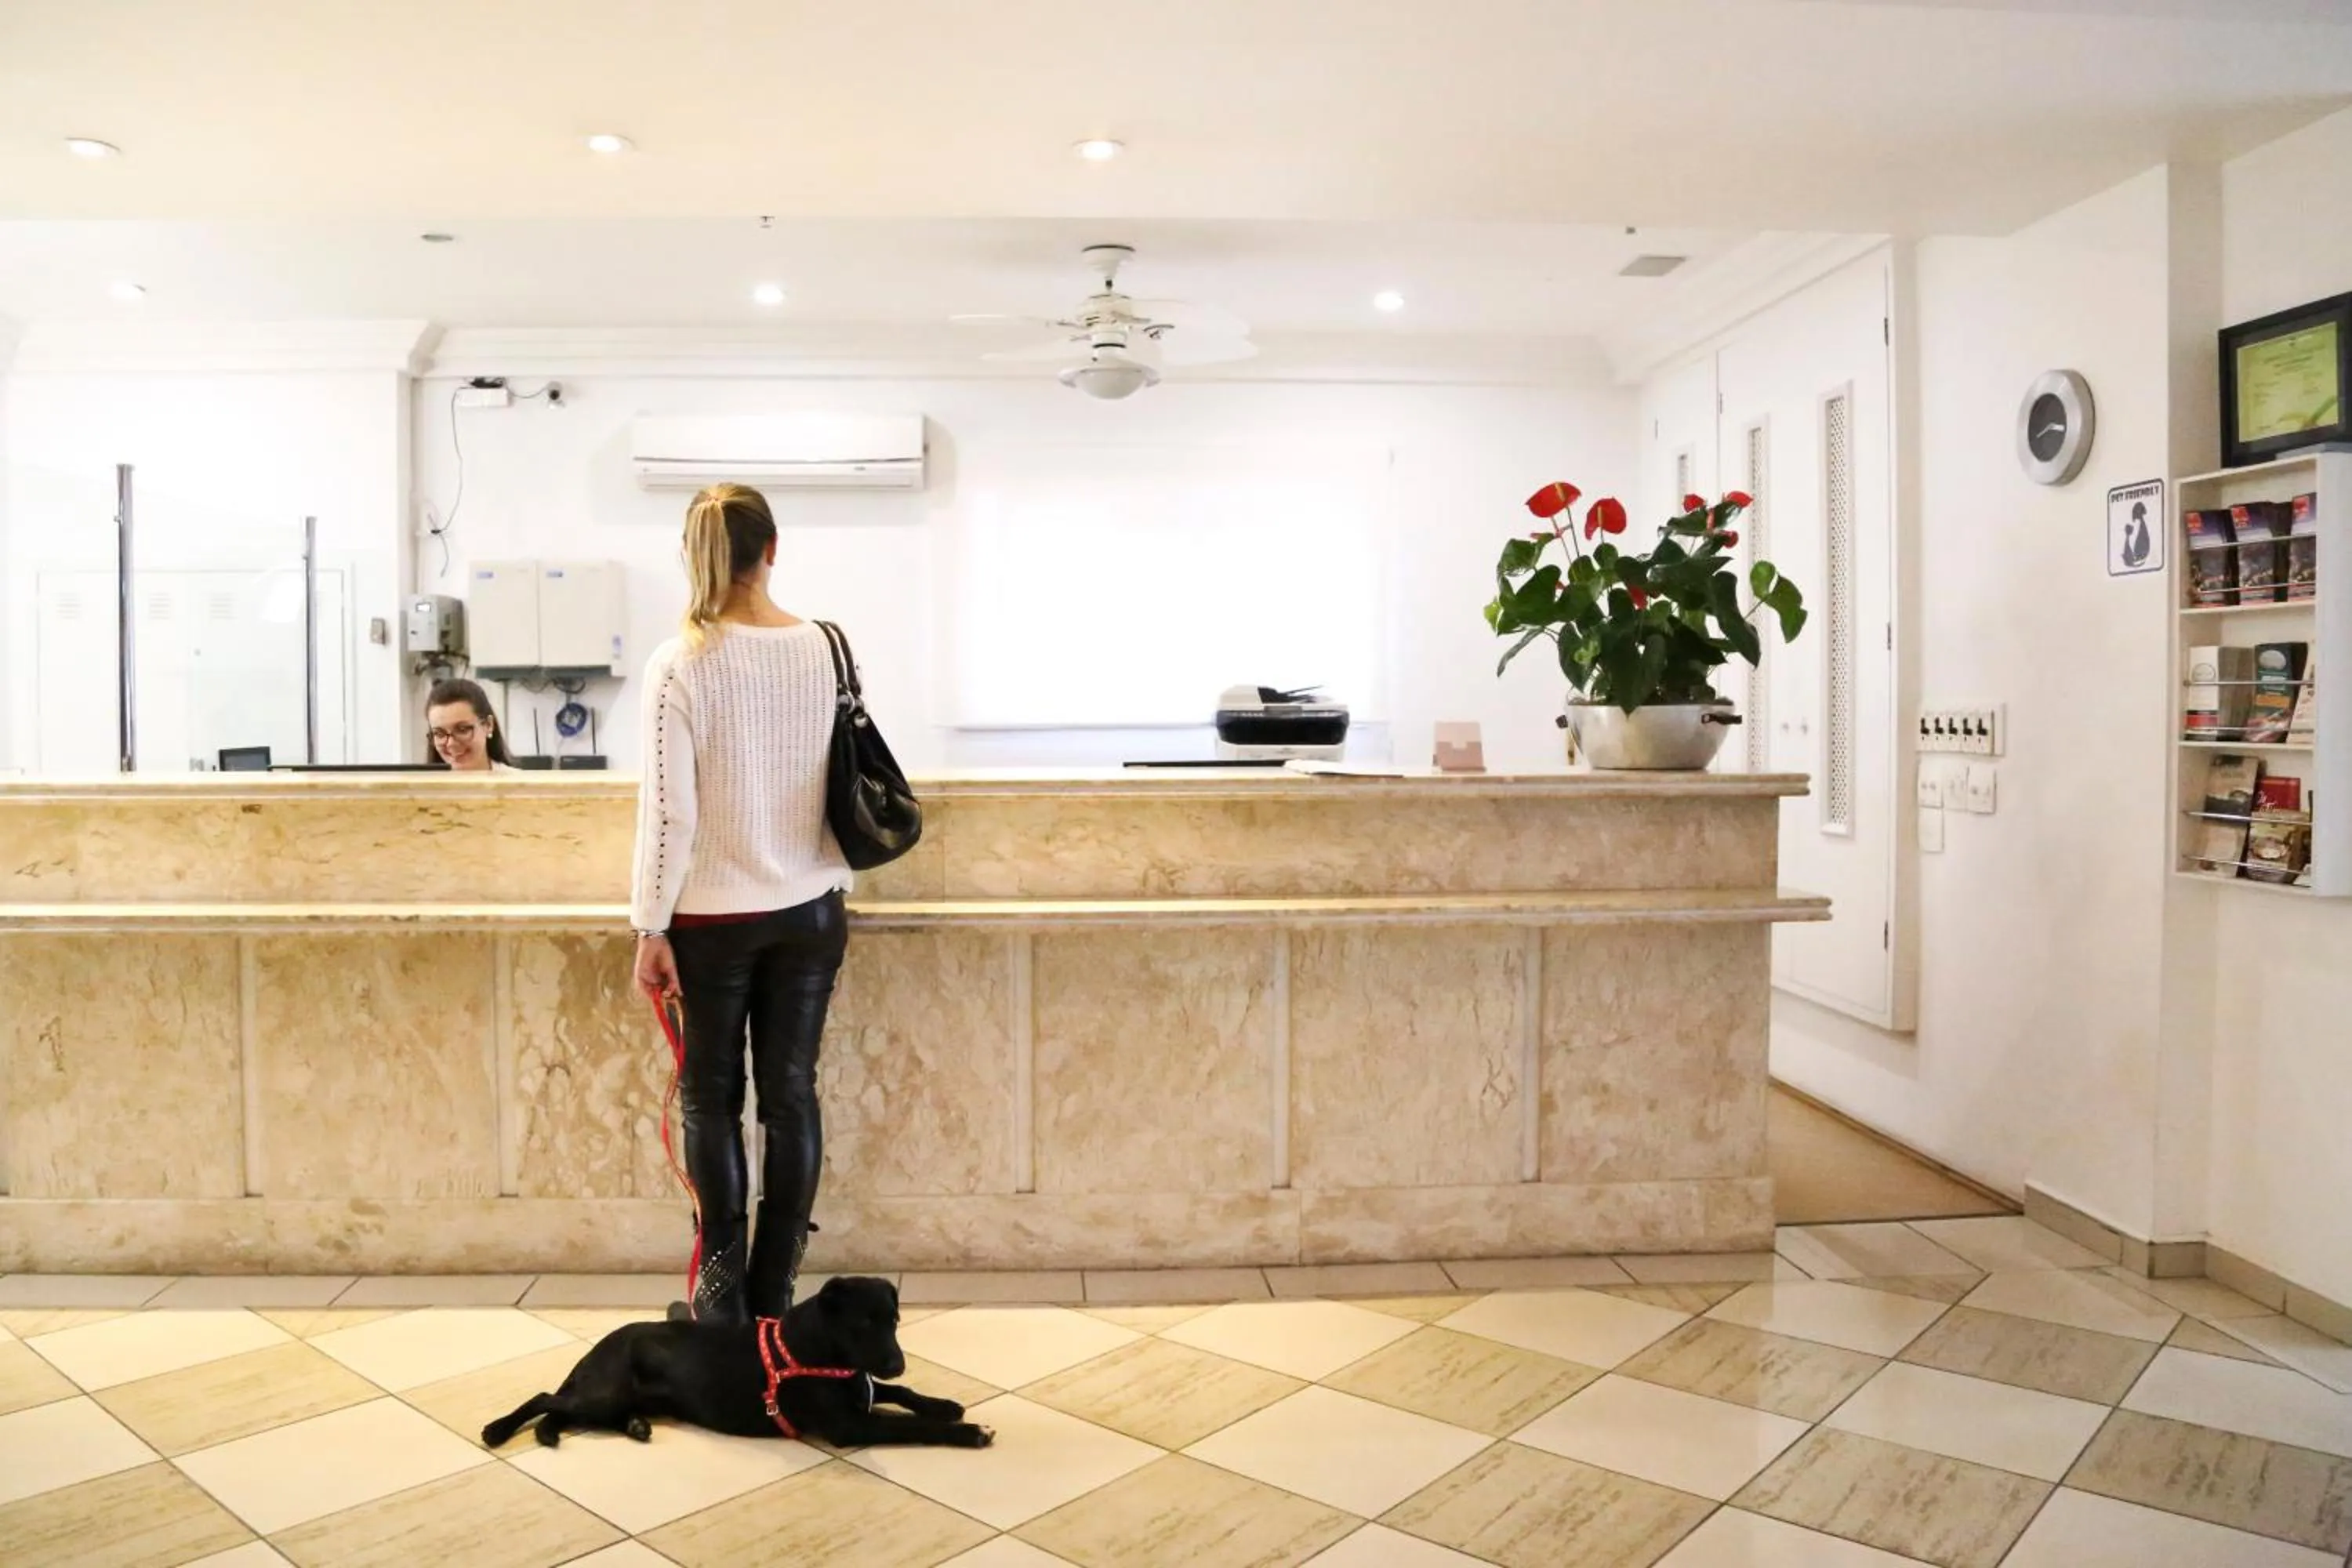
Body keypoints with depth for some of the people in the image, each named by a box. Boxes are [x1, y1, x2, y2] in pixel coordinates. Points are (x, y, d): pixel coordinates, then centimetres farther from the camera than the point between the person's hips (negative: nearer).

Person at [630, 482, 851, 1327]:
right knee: (792, 1094, 9)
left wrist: (650, 927, -5)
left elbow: (668, 810, -14)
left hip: (714, 916, -3)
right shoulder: (825, 648, -3)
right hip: (810, 910, 3)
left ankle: (723, 1297, 18)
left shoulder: (680, 663, -13)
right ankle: (774, 1295, 19)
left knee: (711, 1098, 11)